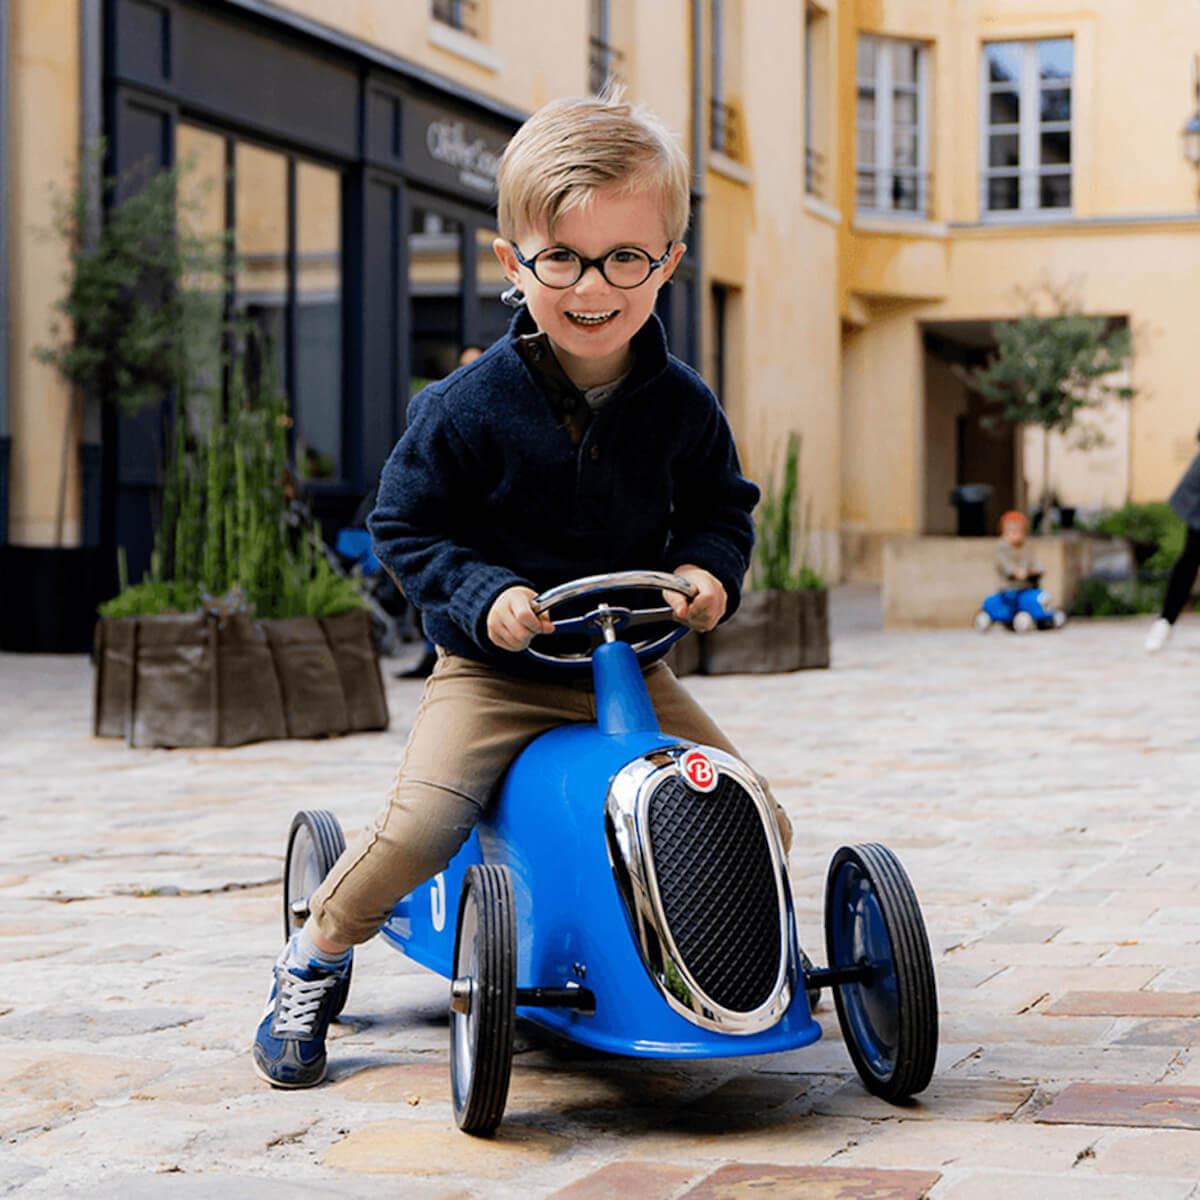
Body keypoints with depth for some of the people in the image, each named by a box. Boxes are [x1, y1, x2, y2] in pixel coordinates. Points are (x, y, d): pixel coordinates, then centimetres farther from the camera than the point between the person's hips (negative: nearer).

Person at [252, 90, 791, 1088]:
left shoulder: (683, 404, -2)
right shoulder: (471, 405, -12)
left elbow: (723, 504, 12)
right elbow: (406, 526, -5)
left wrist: (706, 567, -10)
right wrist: (484, 595, -21)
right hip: (495, 669, -3)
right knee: (415, 831, -24)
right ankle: (314, 959, 7)